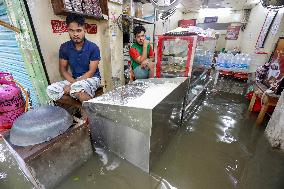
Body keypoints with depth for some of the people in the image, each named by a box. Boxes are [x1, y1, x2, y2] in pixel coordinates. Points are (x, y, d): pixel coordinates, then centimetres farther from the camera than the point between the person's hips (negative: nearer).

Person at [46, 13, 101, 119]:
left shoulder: (93, 48, -11)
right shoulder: (64, 47, 1)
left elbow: (91, 72, -14)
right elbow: (63, 69, 4)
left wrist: (73, 85, -20)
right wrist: (73, 82, -17)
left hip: (92, 78, -4)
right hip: (74, 79, 5)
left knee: (77, 88, -37)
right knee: (51, 90, -18)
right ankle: (82, 106, -6)